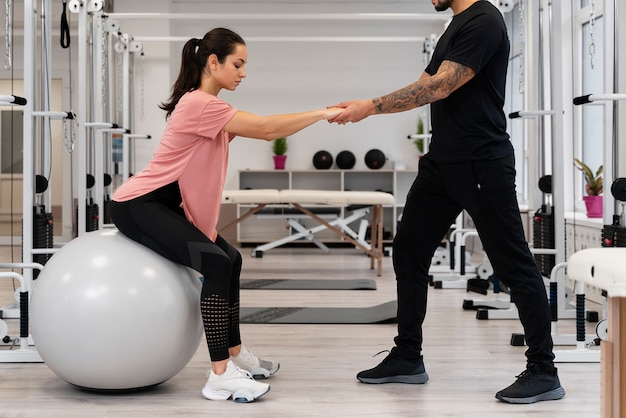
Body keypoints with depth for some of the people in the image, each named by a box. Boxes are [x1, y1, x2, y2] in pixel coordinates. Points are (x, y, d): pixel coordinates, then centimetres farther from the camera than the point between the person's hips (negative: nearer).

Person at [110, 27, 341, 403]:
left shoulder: (209, 106, 13)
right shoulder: (198, 105, -20)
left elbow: (262, 129, 8)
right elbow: (266, 129, -22)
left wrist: (320, 116, -1)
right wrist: (322, 114, -15)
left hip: (164, 205, 11)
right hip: (138, 205, -11)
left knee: (230, 259, 17)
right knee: (216, 263, -23)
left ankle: (235, 355, 28)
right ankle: (221, 377, -22)